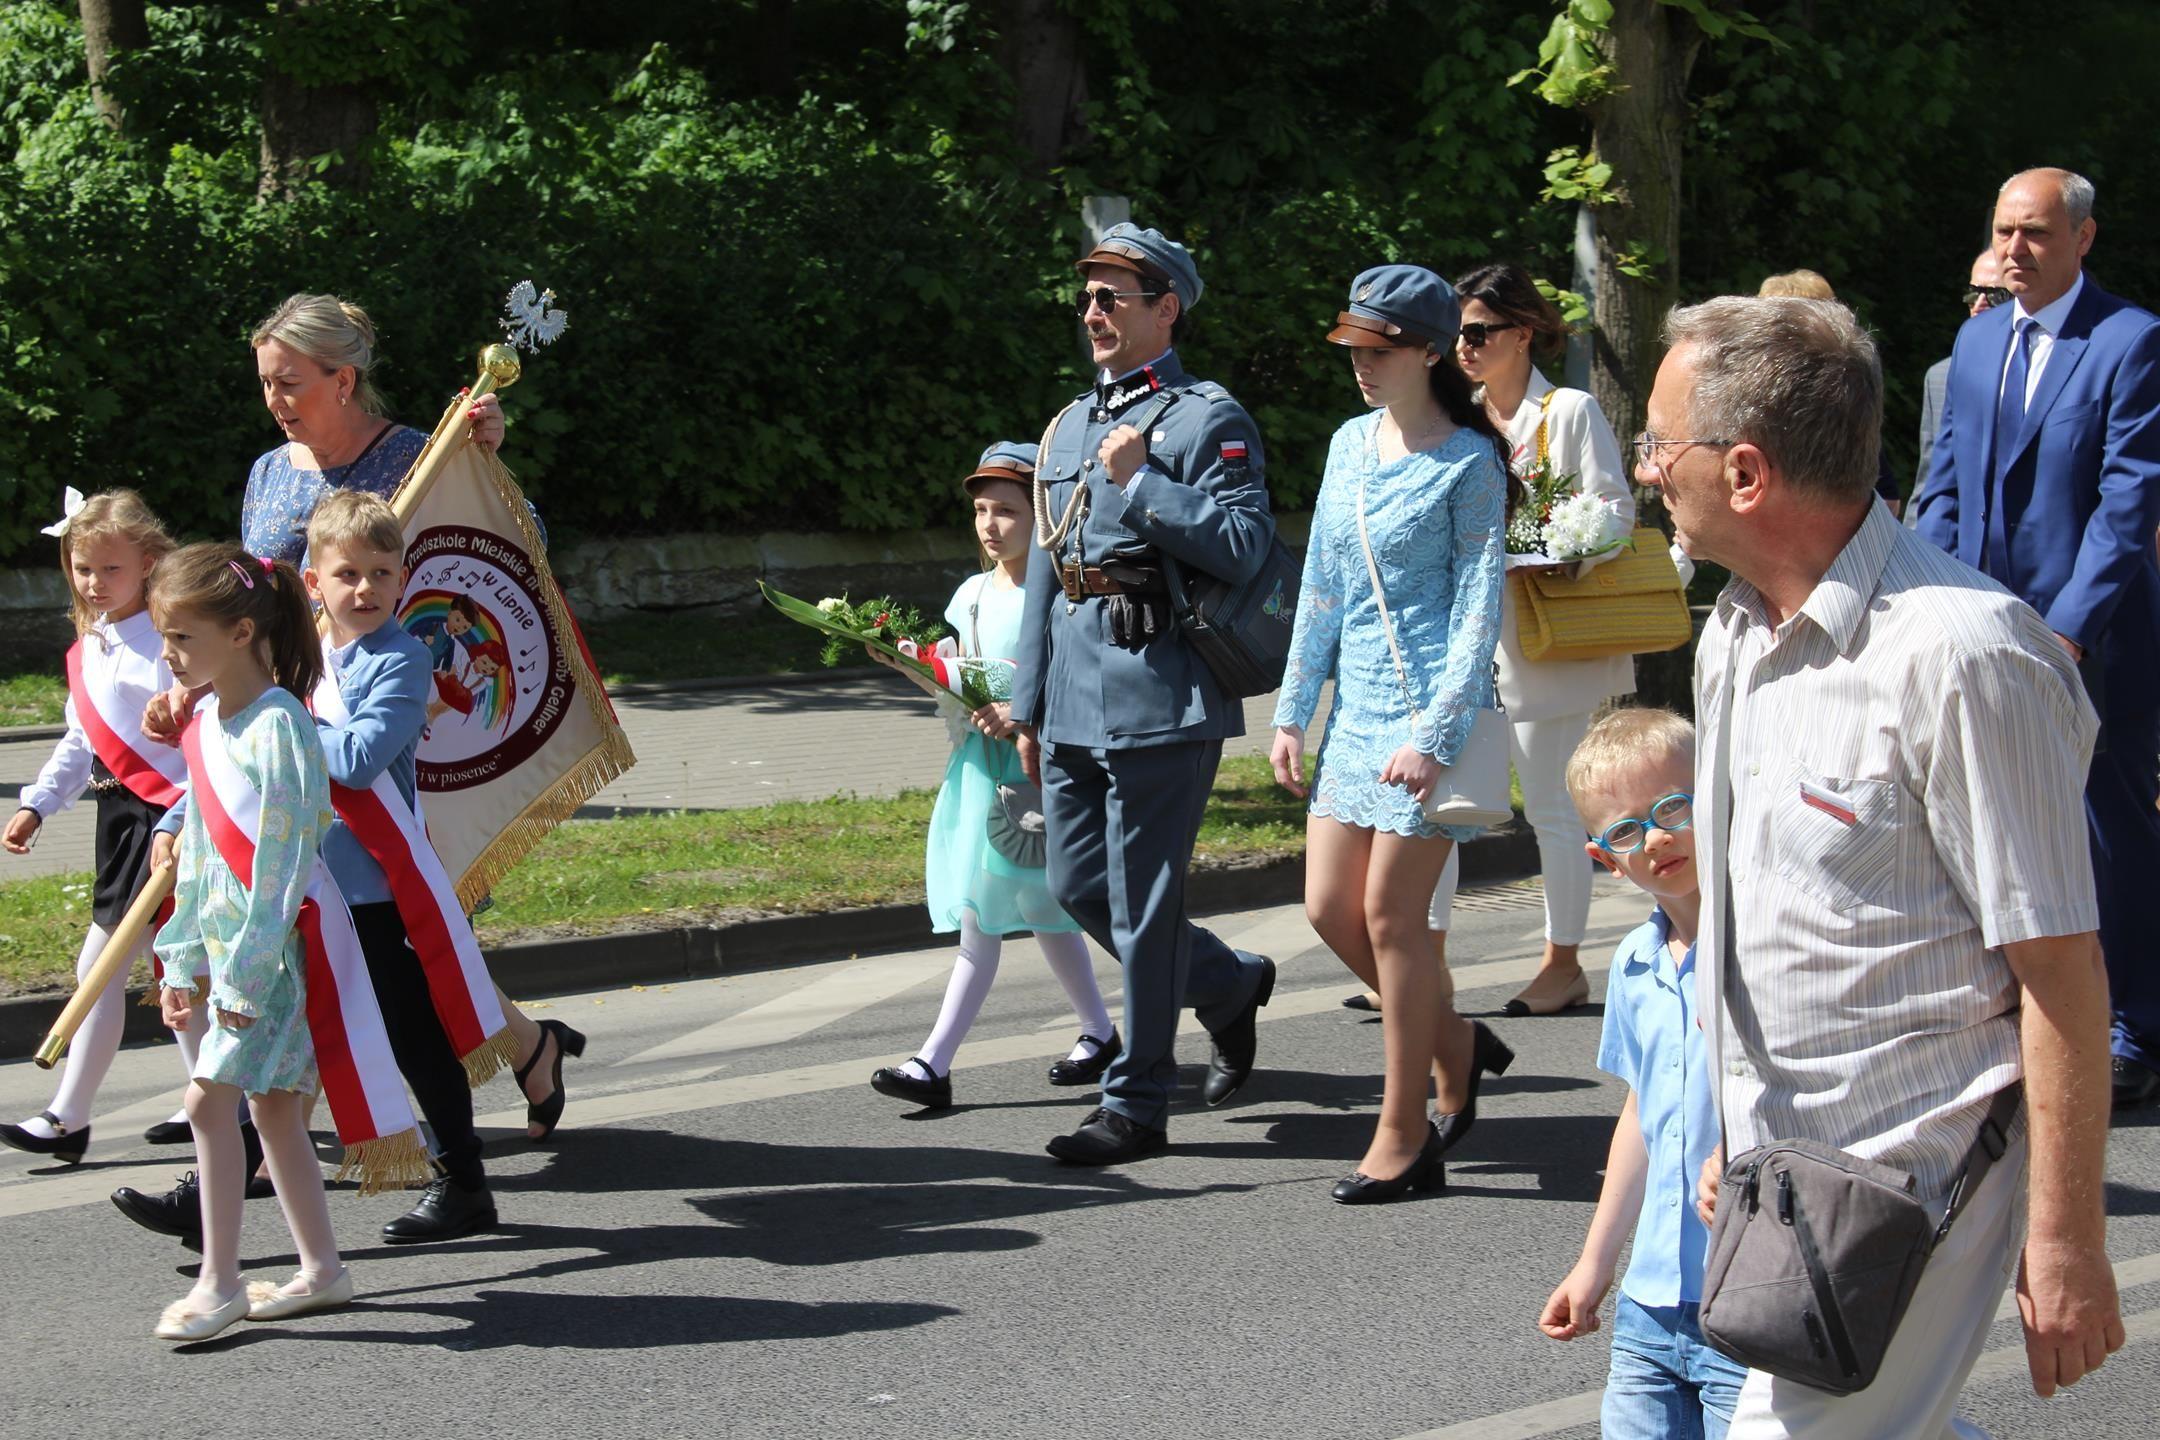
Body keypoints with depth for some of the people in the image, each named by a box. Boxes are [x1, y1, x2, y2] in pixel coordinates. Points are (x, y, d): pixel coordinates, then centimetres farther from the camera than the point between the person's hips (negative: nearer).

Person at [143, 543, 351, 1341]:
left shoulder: (278, 726, -17)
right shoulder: (204, 726, 10)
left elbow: (284, 857, -19)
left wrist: (248, 969, -19)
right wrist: (184, 961, 17)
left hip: (277, 946, -9)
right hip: (231, 951, 9)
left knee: (210, 1099, -11)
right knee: (274, 1108, 12)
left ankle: (218, 1282, -4)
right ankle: (322, 1268, 20)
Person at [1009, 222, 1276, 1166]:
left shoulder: (1207, 420, -5)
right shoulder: (1070, 426, 18)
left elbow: (1243, 550, -15)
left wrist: (1139, 482, -17)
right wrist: (1029, 705, 20)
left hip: (1159, 694, -8)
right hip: (1076, 698, 8)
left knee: (1141, 903, -3)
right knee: (1077, 885, 11)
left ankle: (1136, 1104, 6)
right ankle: (1229, 987, 31)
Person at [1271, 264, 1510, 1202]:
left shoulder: (1467, 464, -9)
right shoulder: (1350, 445, 11)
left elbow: (1478, 610, -12)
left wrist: (1434, 735, -19)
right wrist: (1291, 712, 12)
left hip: (1431, 706, -7)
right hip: (1357, 702, 7)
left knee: (1390, 915, -5)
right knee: (1329, 907, 6)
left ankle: (1404, 1140, 4)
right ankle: (1457, 1046, 26)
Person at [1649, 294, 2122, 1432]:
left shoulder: (1957, 656, -20)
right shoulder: (1733, 639, 8)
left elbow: (2061, 972, -19)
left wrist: (2065, 1243, -17)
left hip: (1909, 1179, -8)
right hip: (1779, 1168, 8)